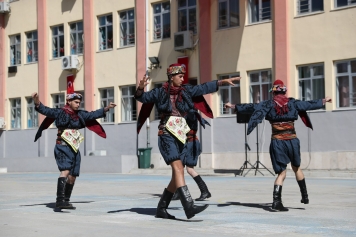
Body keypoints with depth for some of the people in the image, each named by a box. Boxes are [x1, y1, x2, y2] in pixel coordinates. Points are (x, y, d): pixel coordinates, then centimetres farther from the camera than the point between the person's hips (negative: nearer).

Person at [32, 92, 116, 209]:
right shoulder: (60, 112, -4)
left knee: (72, 176, 9)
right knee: (65, 170, -26)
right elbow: (46, 110, -16)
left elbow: (93, 114, 25)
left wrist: (106, 108, 25)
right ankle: (60, 200, -34)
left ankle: (66, 201, 22)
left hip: (74, 148, 7)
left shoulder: (80, 114, 15)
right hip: (63, 147, -7)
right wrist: (37, 103, -33)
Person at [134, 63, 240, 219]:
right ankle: (189, 207, -29)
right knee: (178, 169, -19)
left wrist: (223, 81, 9)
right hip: (167, 136, -6)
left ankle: (161, 209, 17)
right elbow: (142, 97, -7)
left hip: (182, 137, 6)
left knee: (177, 174, 5)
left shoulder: (185, 91, 11)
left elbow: (204, 88, 12)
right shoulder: (160, 93, 0)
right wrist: (140, 88, -28)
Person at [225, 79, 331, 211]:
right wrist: (323, 101, 34)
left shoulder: (269, 105, -1)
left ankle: (276, 201, -8)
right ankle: (305, 196, 26)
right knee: (296, 167, 21)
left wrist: (234, 106, 2)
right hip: (292, 141, 1)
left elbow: (251, 107, -4)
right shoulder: (293, 103, 5)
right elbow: (309, 104, 18)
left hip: (277, 142, -1)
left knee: (281, 173, 4)